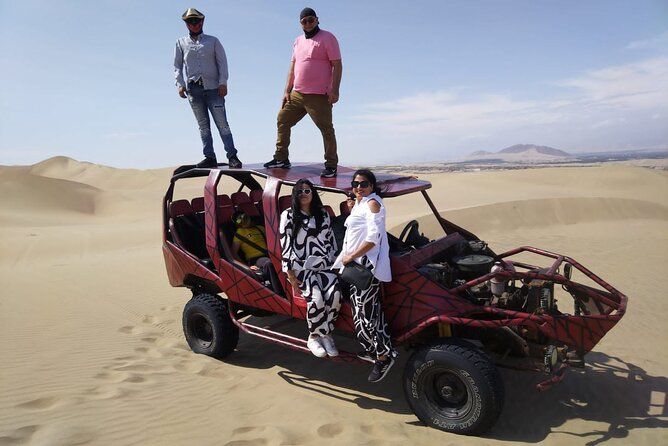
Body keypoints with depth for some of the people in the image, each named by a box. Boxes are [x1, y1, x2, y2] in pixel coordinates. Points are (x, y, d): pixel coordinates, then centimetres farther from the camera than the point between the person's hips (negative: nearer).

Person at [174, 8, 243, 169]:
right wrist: (180, 85, -2)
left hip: (212, 88, -2)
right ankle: (210, 157, 2)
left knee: (222, 122, -8)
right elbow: (177, 66, 13)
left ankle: (232, 156, -8)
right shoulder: (181, 43, 16)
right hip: (193, 89, 2)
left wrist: (223, 83, -6)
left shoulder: (213, 41, 13)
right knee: (203, 125, 2)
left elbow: (222, 62, 6)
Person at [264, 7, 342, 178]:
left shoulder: (327, 38, -2)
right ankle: (281, 158, 18)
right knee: (282, 120, 9)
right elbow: (293, 68, 20)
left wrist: (334, 90, -18)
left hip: (319, 96, -7)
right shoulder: (298, 41, 18)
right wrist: (287, 91, 12)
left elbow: (337, 65, -8)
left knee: (326, 129, -7)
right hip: (296, 94, 7)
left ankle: (331, 166, 1)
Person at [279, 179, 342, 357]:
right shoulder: (288, 215, 0)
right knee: (316, 297, -27)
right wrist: (290, 274, -11)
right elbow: (285, 245, -5)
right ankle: (314, 337, -3)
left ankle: (324, 334, -3)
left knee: (334, 294, -24)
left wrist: (332, 261, 6)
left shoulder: (323, 214, 13)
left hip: (323, 264, 4)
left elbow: (330, 239, 17)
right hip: (301, 267, -3)